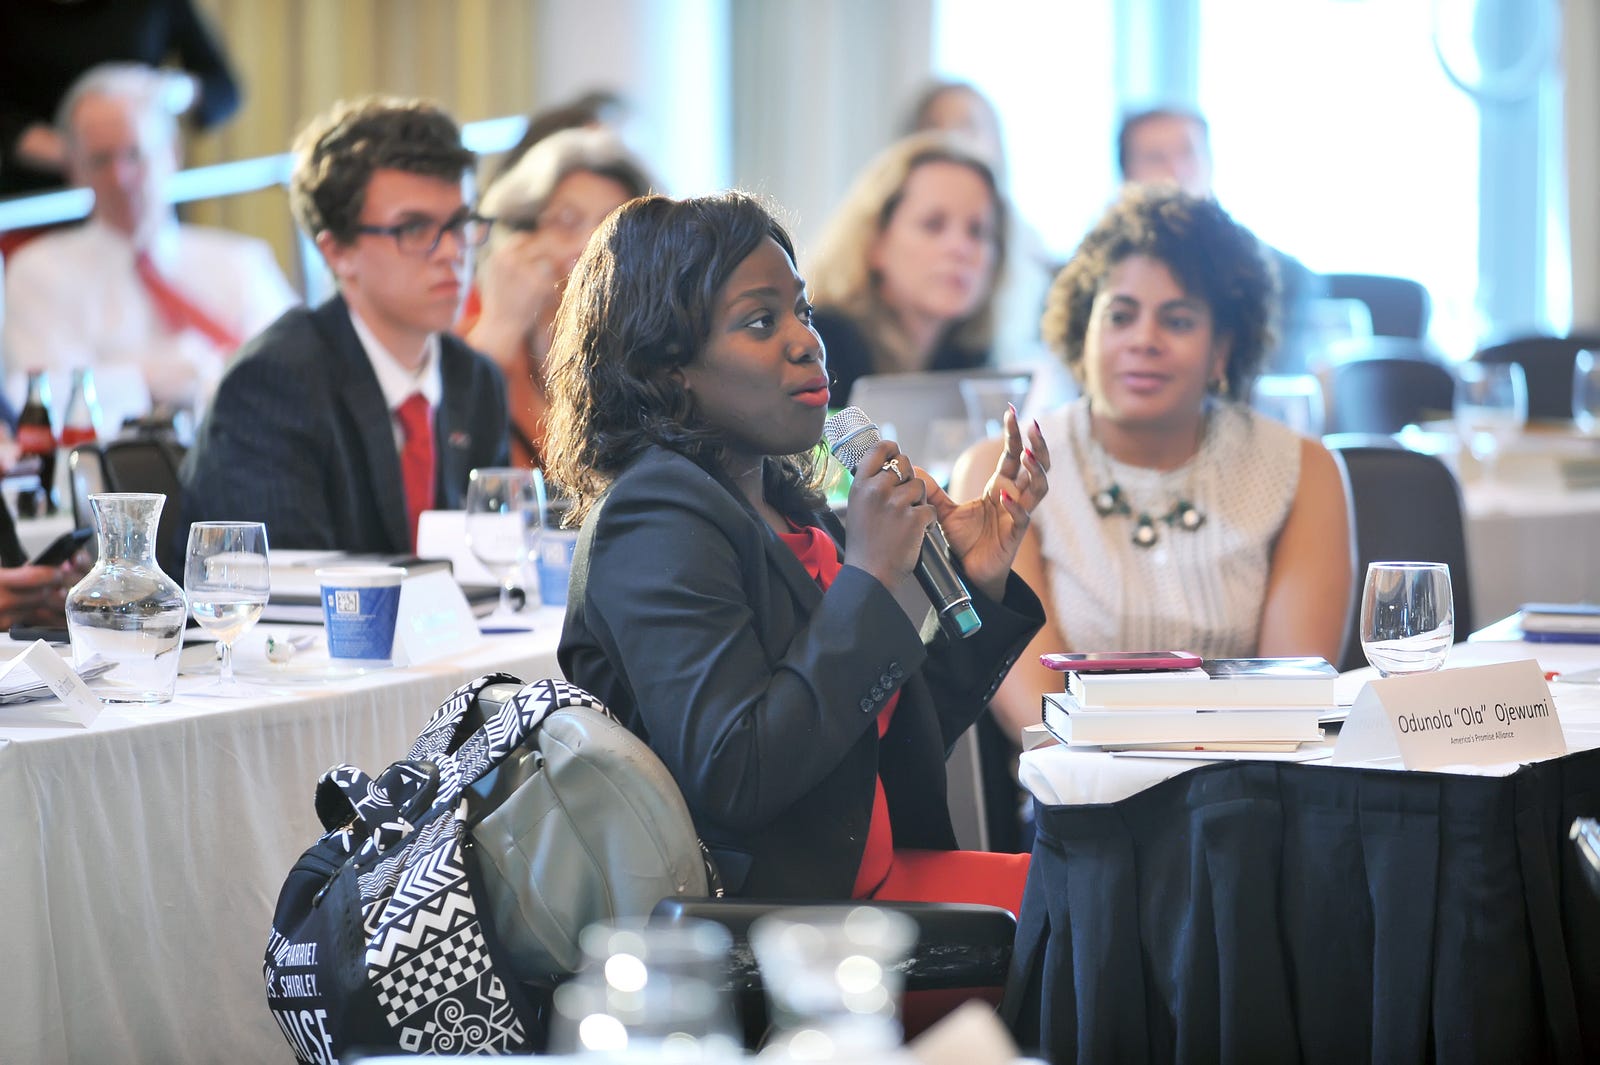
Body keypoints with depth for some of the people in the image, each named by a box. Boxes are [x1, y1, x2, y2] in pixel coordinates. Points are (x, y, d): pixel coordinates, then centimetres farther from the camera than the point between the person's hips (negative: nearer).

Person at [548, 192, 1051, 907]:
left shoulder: (791, 507, 14)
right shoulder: (658, 519, -11)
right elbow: (731, 782, -23)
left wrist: (981, 587, 6)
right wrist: (871, 578, -17)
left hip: (867, 879, 8)